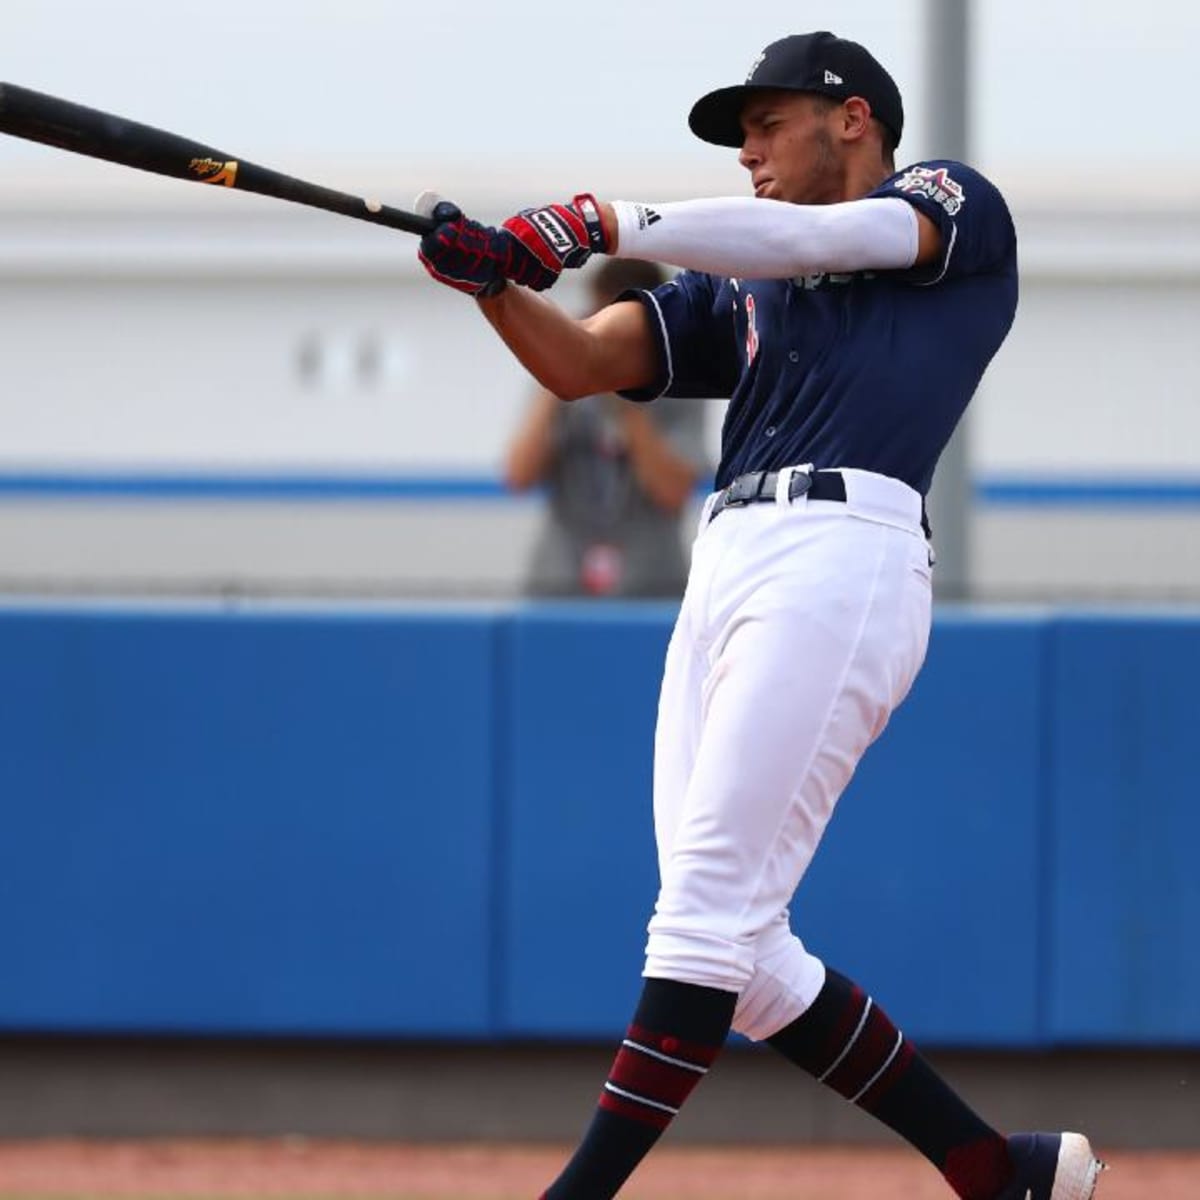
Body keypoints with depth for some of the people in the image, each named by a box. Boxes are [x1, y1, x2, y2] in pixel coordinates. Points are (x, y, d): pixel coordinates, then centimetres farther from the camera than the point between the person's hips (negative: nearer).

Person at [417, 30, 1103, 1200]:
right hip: (725, 577, 8)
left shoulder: (959, 208, 12)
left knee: (707, 909, -15)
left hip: (841, 563, -8)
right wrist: (494, 279, -3)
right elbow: (578, 363, 17)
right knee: (744, 960, 3)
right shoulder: (735, 292, 29)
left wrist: (598, 222, -12)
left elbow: (802, 239, -6)